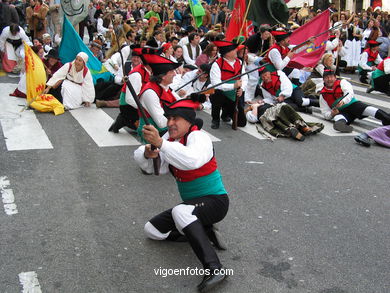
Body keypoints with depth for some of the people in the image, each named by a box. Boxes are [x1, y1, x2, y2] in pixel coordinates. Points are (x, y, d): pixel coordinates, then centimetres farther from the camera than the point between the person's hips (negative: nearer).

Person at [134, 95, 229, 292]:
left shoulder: (199, 137, -19)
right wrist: (147, 153, -27)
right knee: (151, 230, 9)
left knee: (180, 211, -38)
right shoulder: (170, 138, 3)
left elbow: (193, 160, -43)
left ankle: (214, 269, -39)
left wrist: (160, 143, -49)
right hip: (192, 206, 8)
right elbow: (152, 167, -5)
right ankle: (204, 233, 6)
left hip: (215, 201, -8)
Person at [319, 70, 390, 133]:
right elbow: (325, 113, 10)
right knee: (338, 117, -37)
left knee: (367, 109, -30)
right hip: (340, 112, -1)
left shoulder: (342, 82, 11)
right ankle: (341, 124, -71)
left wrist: (343, 101, -30)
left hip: (352, 104, 1)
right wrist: (332, 114, -14)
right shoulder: (323, 95, 12)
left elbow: (350, 93, -9)